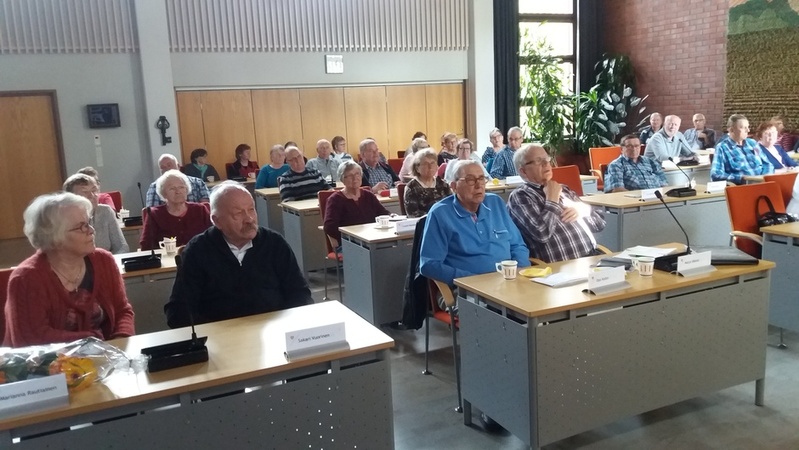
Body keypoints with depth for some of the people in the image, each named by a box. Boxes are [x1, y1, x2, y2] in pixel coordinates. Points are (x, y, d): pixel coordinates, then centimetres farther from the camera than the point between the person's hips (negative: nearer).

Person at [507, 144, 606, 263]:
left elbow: (600, 223, 19)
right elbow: (542, 233, -19)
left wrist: (582, 209, 0)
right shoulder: (519, 196, -3)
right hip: (563, 266, -7)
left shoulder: (563, 189, 18)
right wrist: (552, 200, -7)